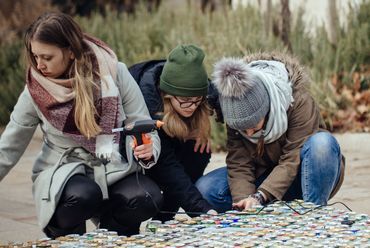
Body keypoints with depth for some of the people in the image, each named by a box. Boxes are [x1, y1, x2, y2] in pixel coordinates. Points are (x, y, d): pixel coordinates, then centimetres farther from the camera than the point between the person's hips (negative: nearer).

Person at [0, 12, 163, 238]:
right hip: (64, 173, -1)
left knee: (149, 198, -30)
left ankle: (111, 230, 3)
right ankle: (62, 233, -1)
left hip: (115, 171, 1)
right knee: (83, 195, -36)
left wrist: (148, 149, -27)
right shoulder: (35, 91, -8)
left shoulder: (113, 73, -10)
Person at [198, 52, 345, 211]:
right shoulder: (236, 114, -16)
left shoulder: (300, 102, -28)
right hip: (268, 177, 4)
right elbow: (238, 165, -17)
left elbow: (292, 161, -30)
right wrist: (243, 199, -35)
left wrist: (259, 197, -39)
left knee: (322, 142, -37)